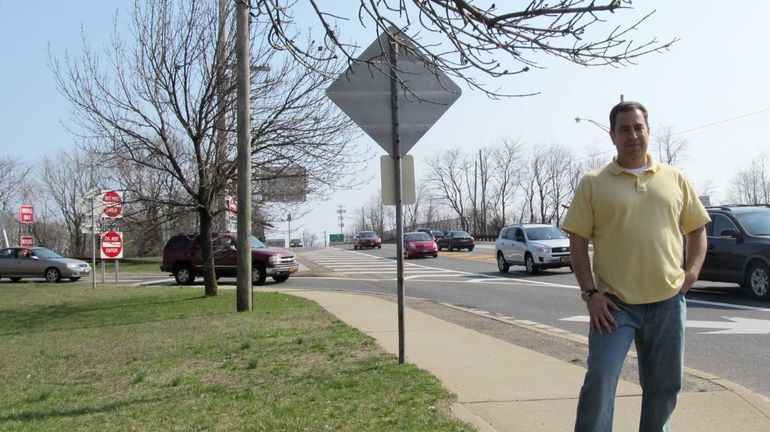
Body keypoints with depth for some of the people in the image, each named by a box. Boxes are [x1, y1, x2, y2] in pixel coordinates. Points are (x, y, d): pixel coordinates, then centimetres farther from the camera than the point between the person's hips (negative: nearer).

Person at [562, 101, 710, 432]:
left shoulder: (675, 179, 10)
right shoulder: (593, 184, 0)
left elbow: (697, 230, 17)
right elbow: (577, 242, -2)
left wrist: (692, 270, 0)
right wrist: (590, 293, -10)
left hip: (668, 300, 4)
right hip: (614, 302, -3)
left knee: (664, 385, 14)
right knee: (600, 380, -10)